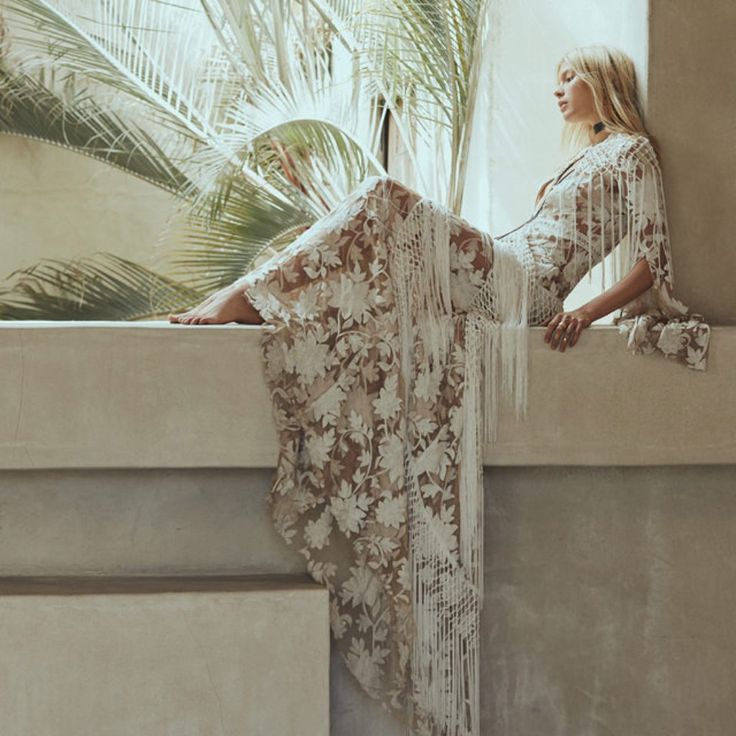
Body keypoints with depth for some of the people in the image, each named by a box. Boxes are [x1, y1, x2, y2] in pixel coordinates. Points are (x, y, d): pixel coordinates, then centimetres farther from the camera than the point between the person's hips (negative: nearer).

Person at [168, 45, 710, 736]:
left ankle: (248, 295, -30)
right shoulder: (585, 157, 34)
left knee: (387, 203, -24)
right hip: (501, 283, 9)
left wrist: (586, 312, -15)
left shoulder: (632, 151, 7)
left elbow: (651, 263, -3)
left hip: (520, 282, -9)